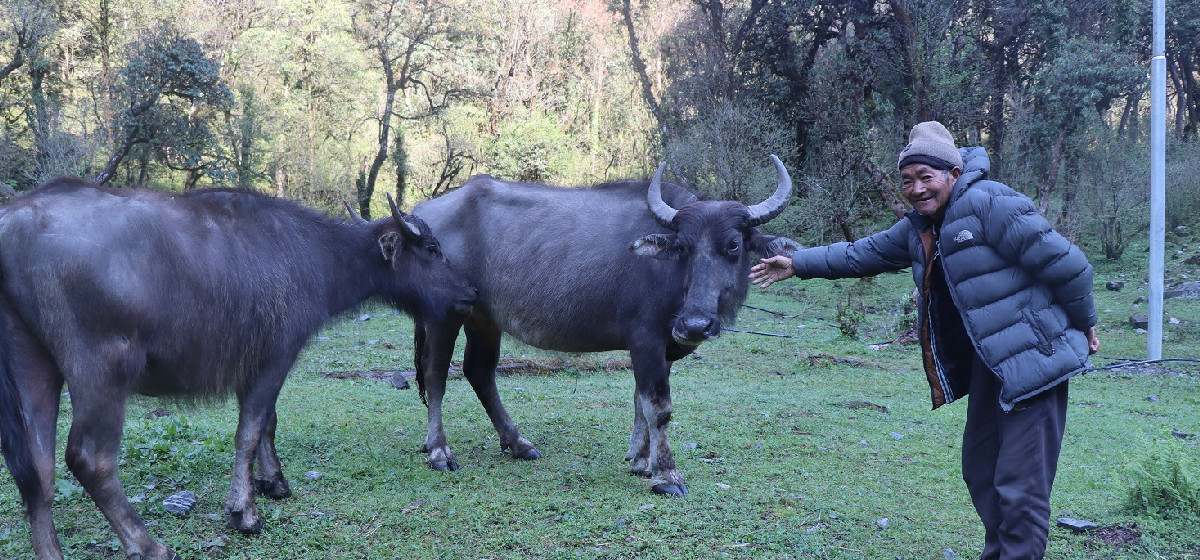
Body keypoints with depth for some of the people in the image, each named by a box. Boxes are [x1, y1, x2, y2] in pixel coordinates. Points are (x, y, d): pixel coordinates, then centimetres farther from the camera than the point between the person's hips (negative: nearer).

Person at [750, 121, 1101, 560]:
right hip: (989, 362, 9)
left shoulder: (990, 204, -19)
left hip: (1033, 359, -9)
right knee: (980, 472, 18)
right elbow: (862, 253, 18)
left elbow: (1067, 265, -17)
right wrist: (798, 265, 13)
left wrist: (1084, 325, -6)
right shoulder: (919, 228, 9)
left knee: (1020, 489, -6)